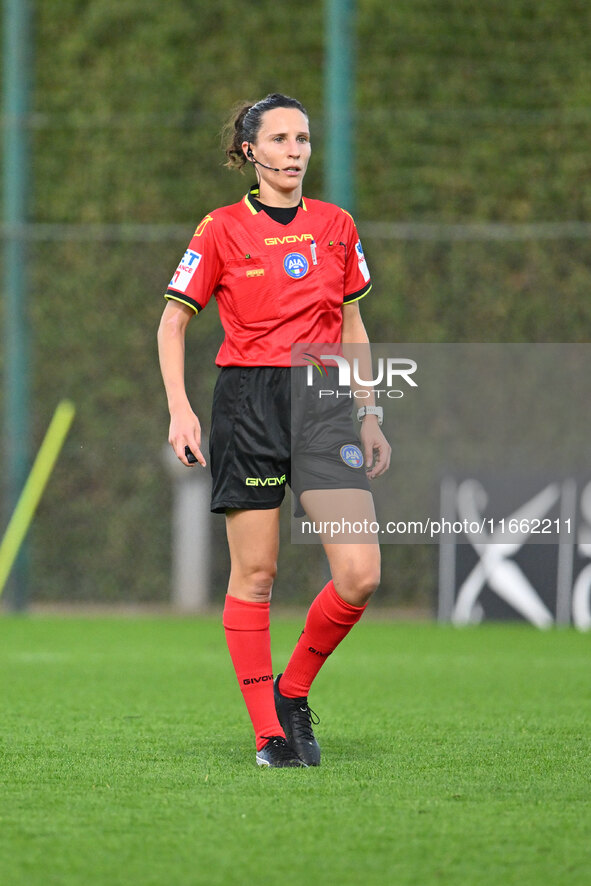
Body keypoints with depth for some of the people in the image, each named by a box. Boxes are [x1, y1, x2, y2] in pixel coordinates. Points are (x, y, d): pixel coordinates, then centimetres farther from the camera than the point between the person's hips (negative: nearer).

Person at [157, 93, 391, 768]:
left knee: (360, 574, -9)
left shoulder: (337, 227, 10)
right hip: (249, 403, -3)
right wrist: (179, 410, -6)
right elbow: (173, 321, 5)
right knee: (253, 575, -2)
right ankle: (269, 734, 7)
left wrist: (370, 416, 14)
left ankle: (294, 691, 13)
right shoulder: (223, 230, 0)